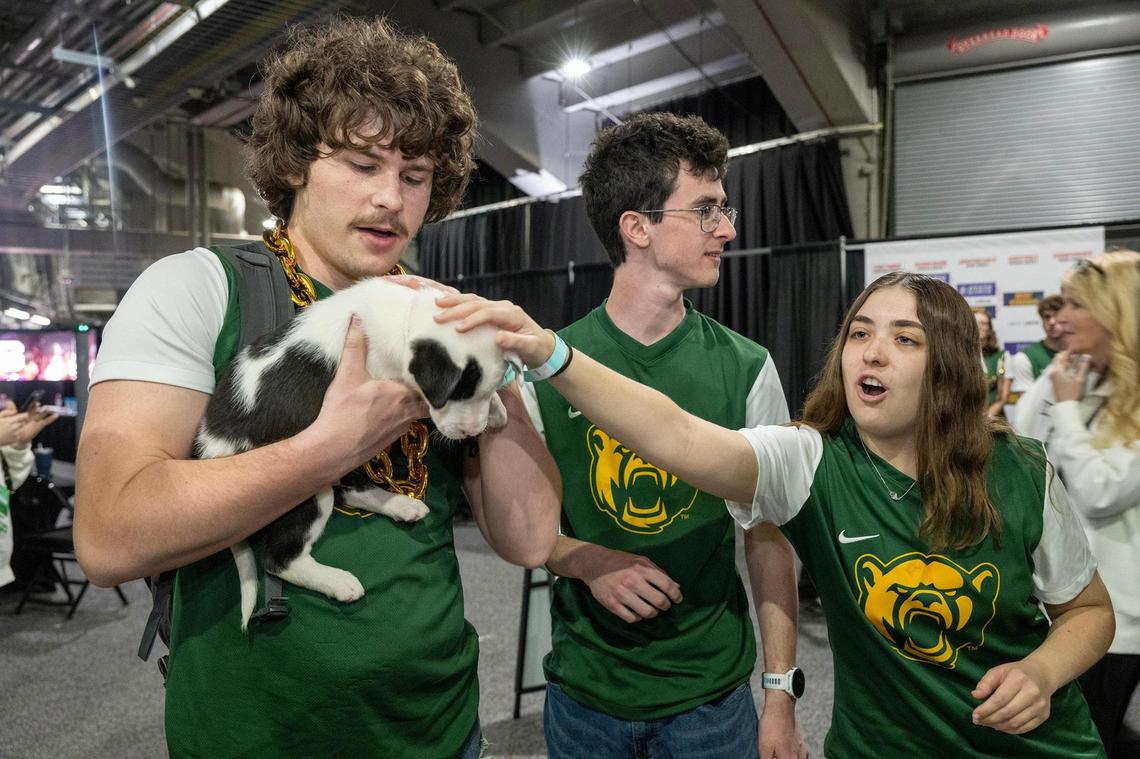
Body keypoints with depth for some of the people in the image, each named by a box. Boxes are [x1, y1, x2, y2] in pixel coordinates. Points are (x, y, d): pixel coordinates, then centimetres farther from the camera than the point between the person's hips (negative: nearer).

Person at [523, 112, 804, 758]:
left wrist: (782, 697, -6)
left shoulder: (747, 369, -7)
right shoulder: (547, 366, -8)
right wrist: (588, 561, -19)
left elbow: (769, 539, -3)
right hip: (583, 687, 1)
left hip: (712, 691, 0)